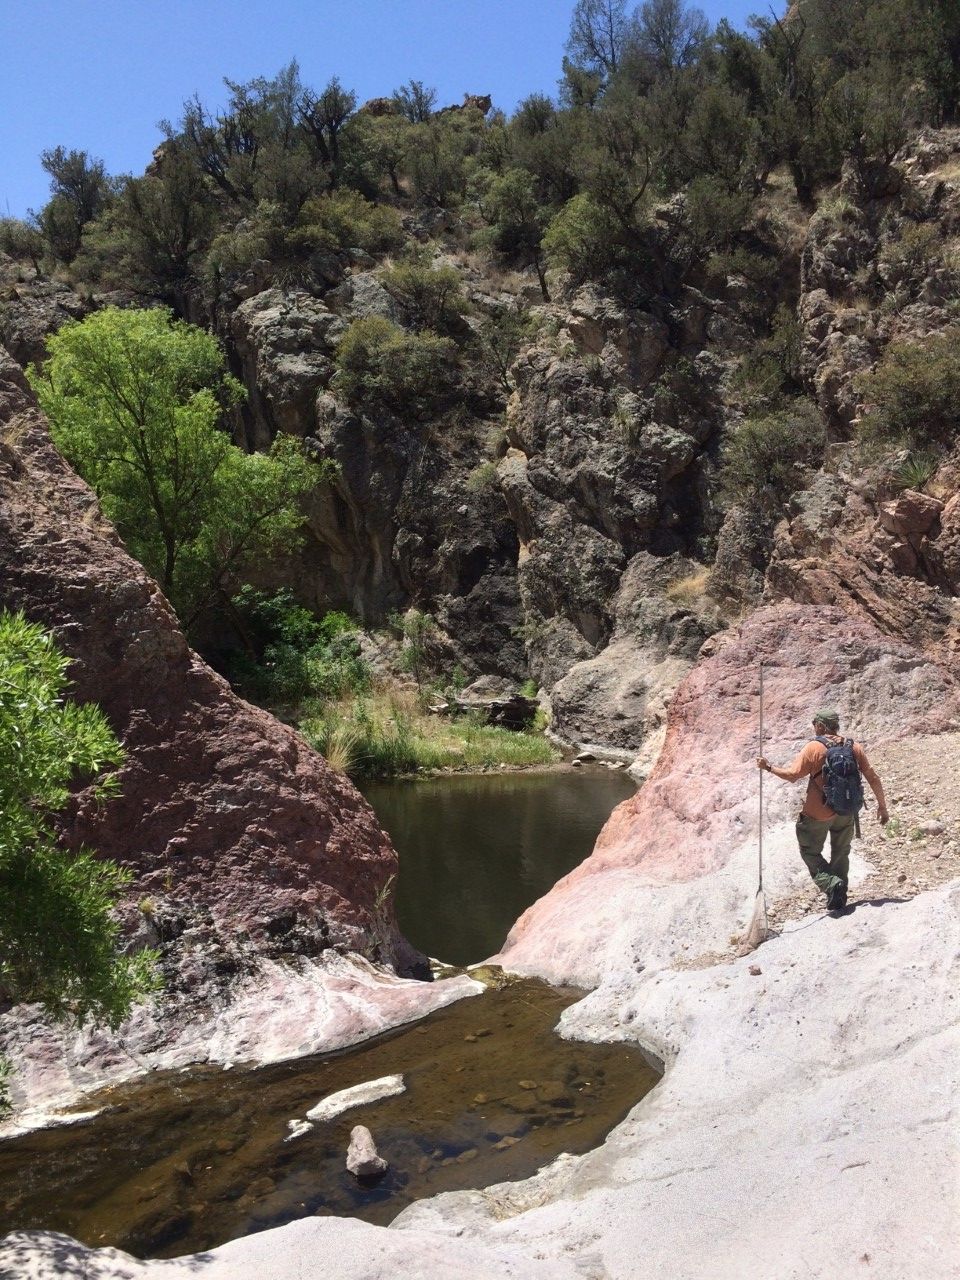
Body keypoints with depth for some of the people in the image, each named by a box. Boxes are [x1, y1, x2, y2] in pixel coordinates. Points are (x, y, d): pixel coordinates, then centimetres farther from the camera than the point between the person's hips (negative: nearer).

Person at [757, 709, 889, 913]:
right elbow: (873, 779, 0)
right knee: (841, 854, 20)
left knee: (810, 852, 12)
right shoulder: (854, 748, -1)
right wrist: (882, 806, 10)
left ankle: (832, 883, -10)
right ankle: (839, 897, 24)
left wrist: (769, 767, 2)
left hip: (818, 813, -4)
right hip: (847, 813, 4)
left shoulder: (814, 748, -13)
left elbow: (792, 775, -12)